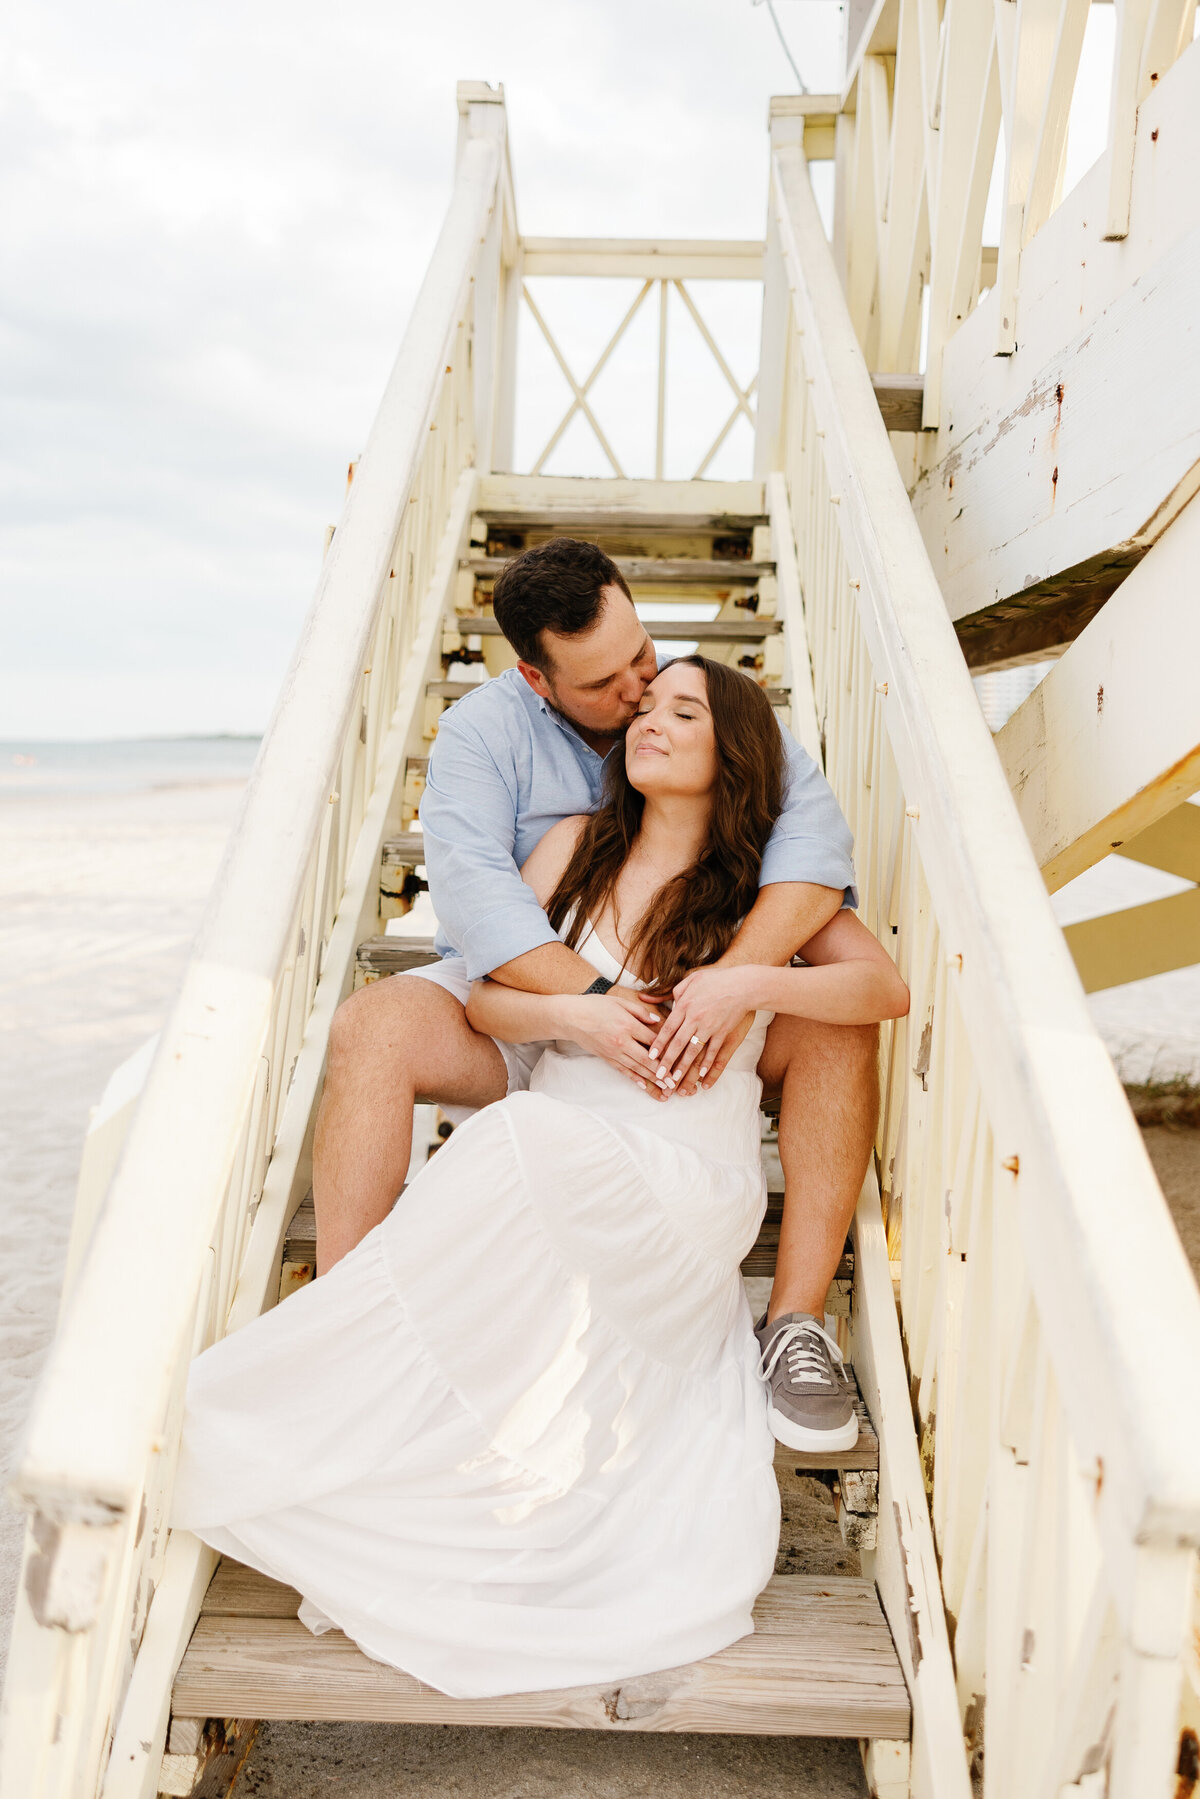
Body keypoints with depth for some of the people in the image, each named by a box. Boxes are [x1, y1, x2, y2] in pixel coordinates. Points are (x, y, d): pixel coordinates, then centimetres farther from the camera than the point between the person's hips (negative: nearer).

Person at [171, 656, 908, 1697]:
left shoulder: (764, 879, 7)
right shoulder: (579, 847, 13)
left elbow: (889, 988, 1)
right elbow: (483, 1000, 12)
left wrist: (750, 983, -13)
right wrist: (569, 1014, -9)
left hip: (688, 1177, -3)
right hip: (554, 1137, 3)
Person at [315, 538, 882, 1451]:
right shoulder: (481, 730, -7)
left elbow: (813, 824, -18)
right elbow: (473, 886, -22)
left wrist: (739, 971, -34)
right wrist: (588, 999, -37)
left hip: (679, 1017, 1)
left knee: (844, 1003, -24)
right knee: (370, 1027, -28)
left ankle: (797, 1319, -22)